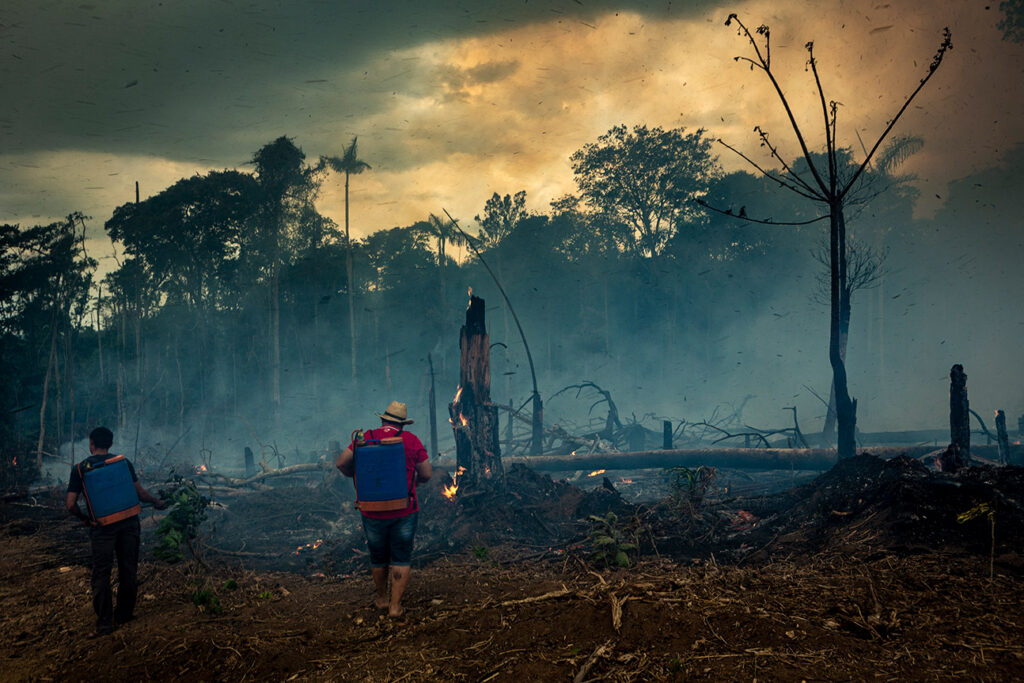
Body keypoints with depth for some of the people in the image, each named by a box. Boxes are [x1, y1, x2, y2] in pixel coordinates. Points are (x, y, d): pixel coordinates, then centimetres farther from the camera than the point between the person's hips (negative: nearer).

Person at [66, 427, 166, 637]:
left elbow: (70, 504, -6)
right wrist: (157, 502, 20)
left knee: (101, 575, 4)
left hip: (102, 527, -2)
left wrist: (84, 518, 12)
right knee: (128, 571, 14)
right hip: (129, 523, 2)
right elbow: (140, 493, 2)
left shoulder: (80, 469, -3)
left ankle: (104, 623, 3)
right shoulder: (123, 462, 1)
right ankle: (124, 614, 24)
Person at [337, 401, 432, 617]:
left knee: (377, 556, 18)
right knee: (401, 558, 10)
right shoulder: (411, 440, -5)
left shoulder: (366, 438, -2)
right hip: (404, 511, -1)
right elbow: (427, 473, -2)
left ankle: (382, 599, 34)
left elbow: (342, 462, 0)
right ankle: (395, 605, 9)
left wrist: (356, 475, 19)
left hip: (373, 512, 2)